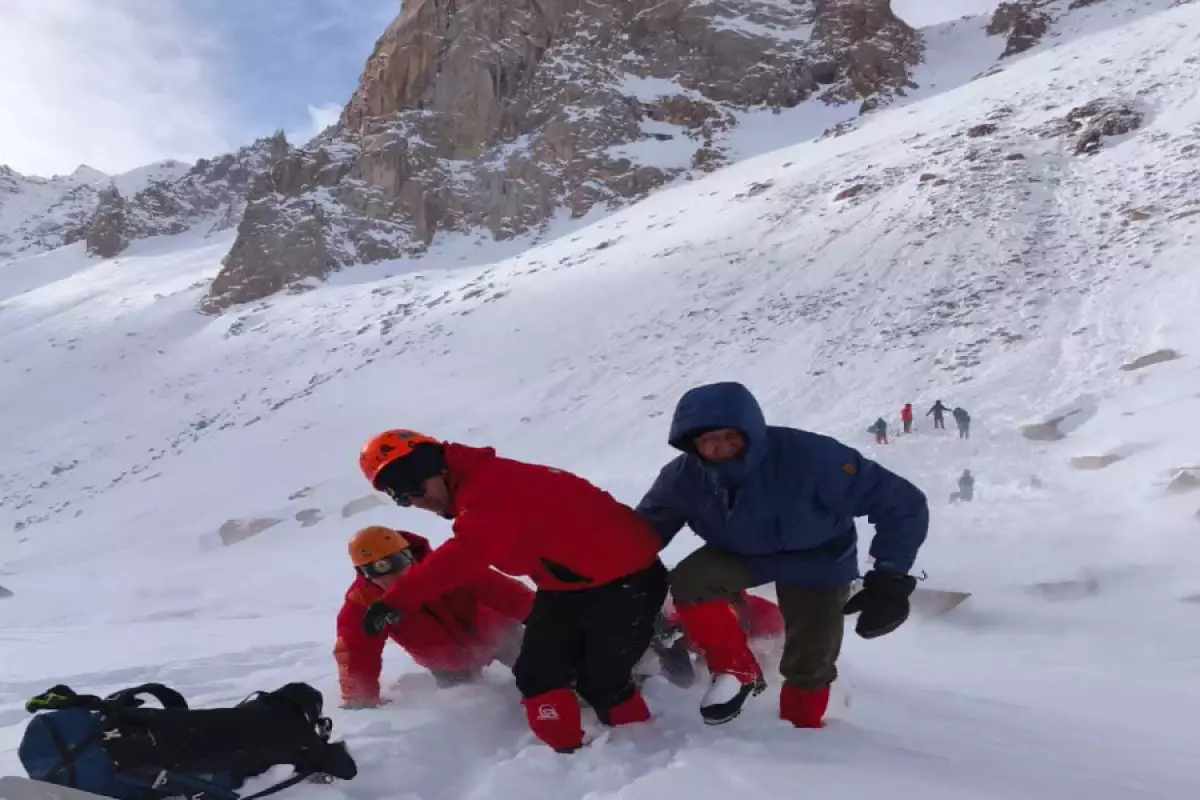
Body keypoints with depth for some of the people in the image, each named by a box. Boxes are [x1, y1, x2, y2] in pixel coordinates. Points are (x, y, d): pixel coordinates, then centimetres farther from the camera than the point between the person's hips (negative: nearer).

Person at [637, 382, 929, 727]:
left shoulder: (809, 457, -38)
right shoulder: (684, 476, -25)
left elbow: (903, 503, -31)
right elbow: (647, 528, -5)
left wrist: (890, 580, -33)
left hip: (816, 564, -2)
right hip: (740, 553, 2)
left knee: (809, 666, 1)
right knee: (687, 581, -24)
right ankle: (738, 671, -1)